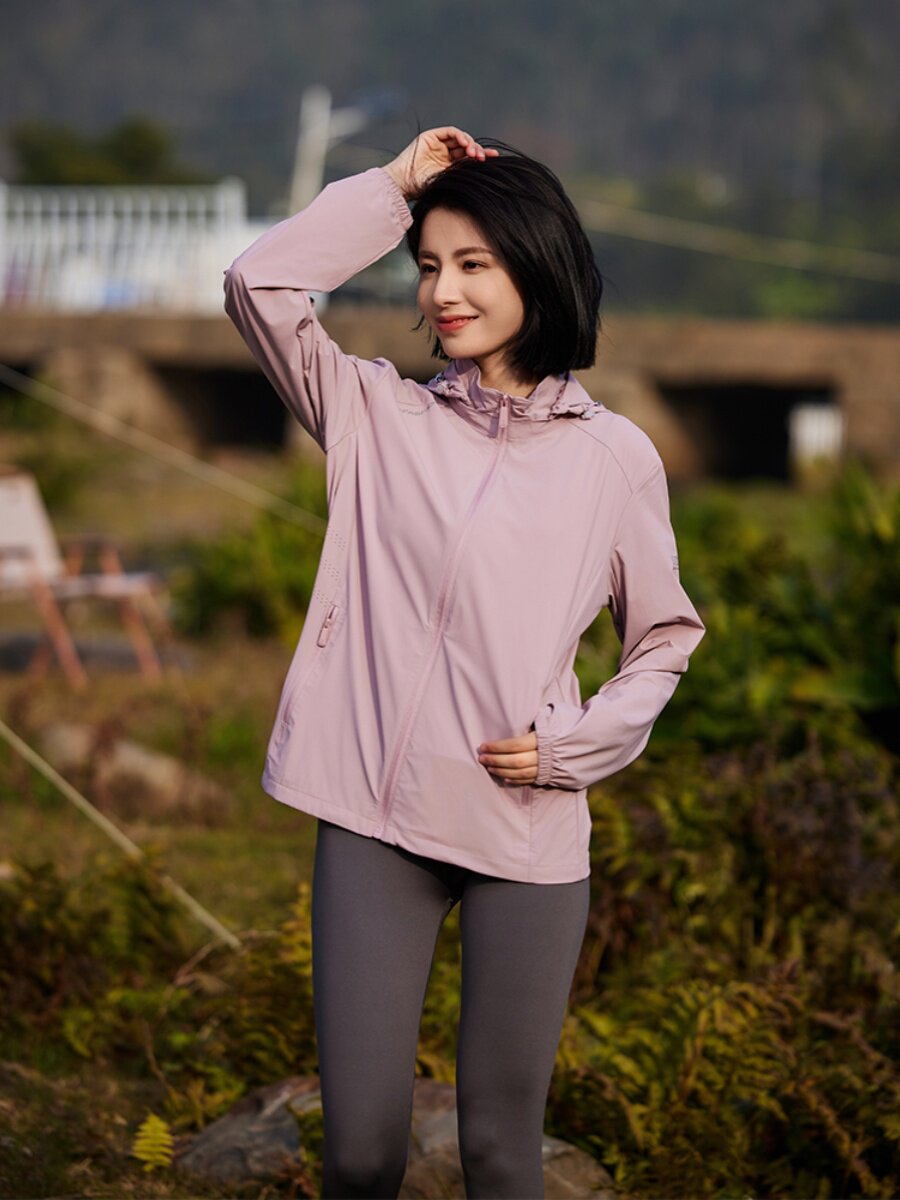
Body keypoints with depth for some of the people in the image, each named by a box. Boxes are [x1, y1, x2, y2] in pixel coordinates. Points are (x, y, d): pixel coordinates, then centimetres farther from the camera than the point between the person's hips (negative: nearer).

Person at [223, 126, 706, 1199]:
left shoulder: (614, 457, 5)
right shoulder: (378, 416, 6)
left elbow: (665, 636, 13)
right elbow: (259, 286, -7)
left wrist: (572, 742, -3)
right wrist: (392, 187, 0)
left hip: (528, 831, 0)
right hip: (374, 819, 1)